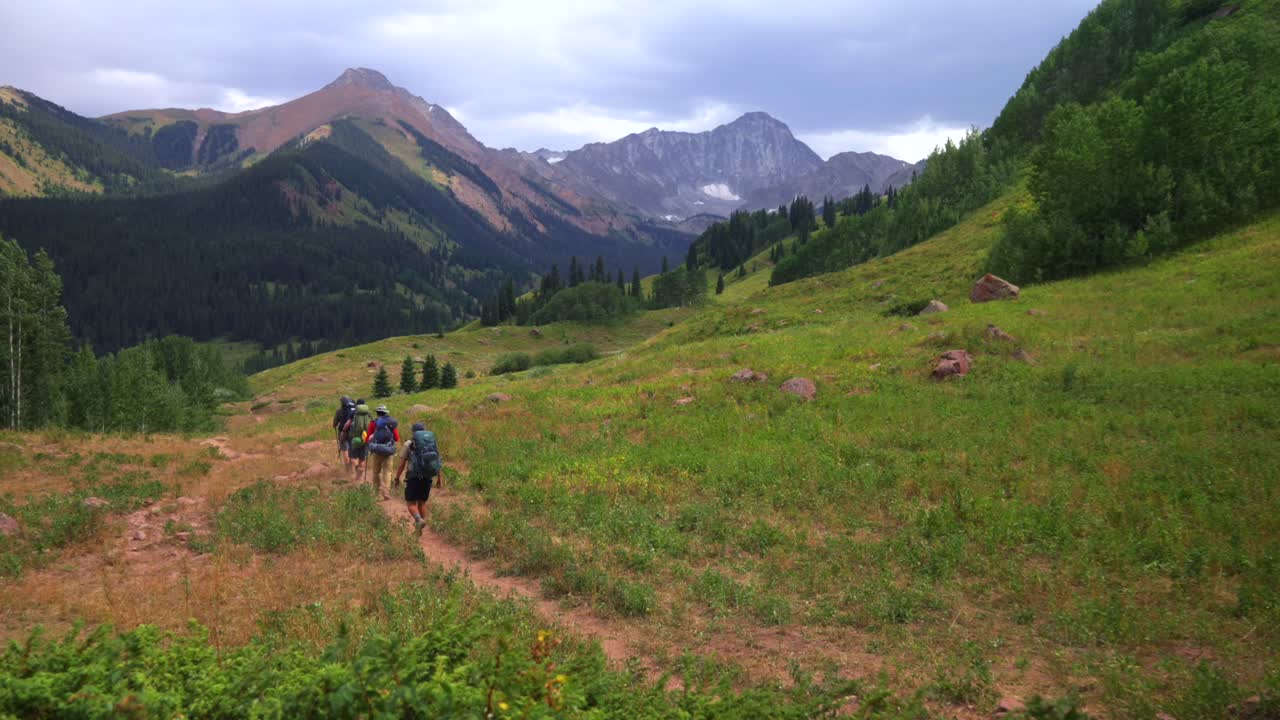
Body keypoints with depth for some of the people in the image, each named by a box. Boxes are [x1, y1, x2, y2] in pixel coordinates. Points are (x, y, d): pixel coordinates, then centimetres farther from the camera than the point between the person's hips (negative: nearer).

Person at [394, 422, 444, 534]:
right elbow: (438, 462, 7)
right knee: (422, 502, 17)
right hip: (427, 478, 4)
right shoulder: (432, 443, 9)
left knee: (410, 503, 4)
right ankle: (419, 529, 14)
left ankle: (419, 520, -23)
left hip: (414, 477, -4)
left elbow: (402, 464, -3)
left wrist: (397, 478, 8)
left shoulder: (409, 444, -1)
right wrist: (440, 479, 14)